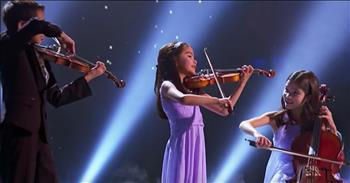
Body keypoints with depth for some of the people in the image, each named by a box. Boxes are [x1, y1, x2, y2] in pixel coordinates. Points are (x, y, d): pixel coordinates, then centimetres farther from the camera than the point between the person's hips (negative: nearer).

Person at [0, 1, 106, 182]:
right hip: (18, 132, -8)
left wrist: (89, 77, 19)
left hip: (38, 133, 8)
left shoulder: (38, 57, 16)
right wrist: (61, 34, -9)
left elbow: (56, 97, 18)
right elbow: (35, 25, -27)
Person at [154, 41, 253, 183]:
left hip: (196, 148, 7)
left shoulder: (193, 89, 17)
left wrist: (243, 81, 16)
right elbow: (183, 99, -29)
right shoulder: (167, 86, -5)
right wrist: (217, 100, -25)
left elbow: (224, 110, 18)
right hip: (182, 148, -7)